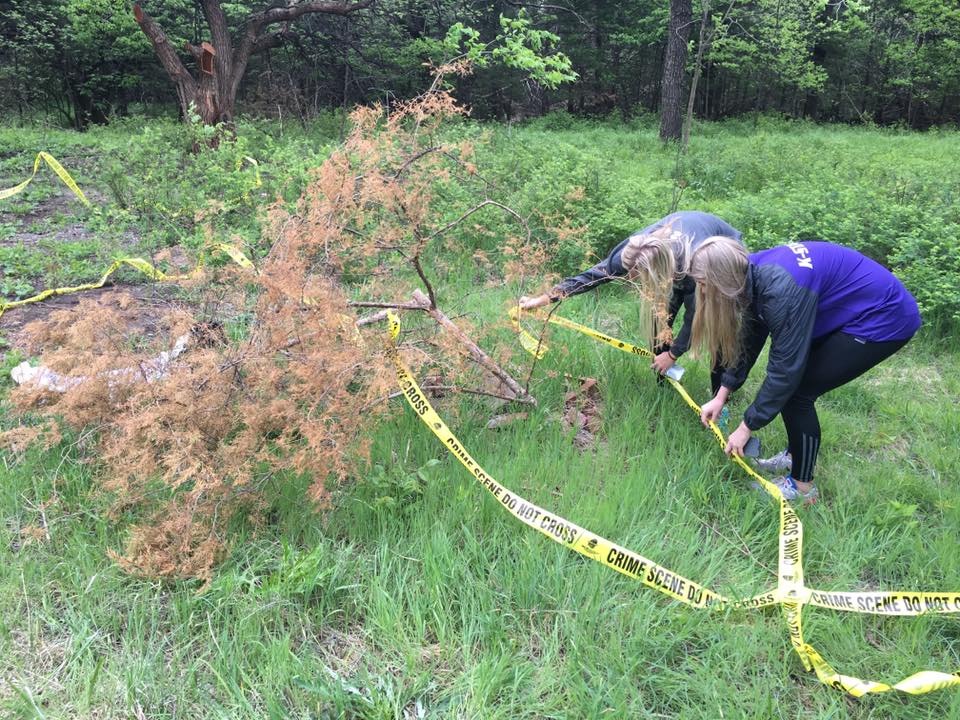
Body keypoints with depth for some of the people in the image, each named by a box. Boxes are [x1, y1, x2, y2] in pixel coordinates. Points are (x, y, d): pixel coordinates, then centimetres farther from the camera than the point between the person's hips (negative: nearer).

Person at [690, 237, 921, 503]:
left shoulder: (780, 288, -32)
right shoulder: (754, 274, -6)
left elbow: (784, 369, -26)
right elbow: (749, 341, 5)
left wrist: (747, 427, -16)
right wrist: (721, 396, 5)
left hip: (883, 318, -8)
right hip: (851, 311, 8)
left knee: (796, 391, -7)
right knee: (792, 382, 9)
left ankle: (802, 486, 8)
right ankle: (796, 456, 28)